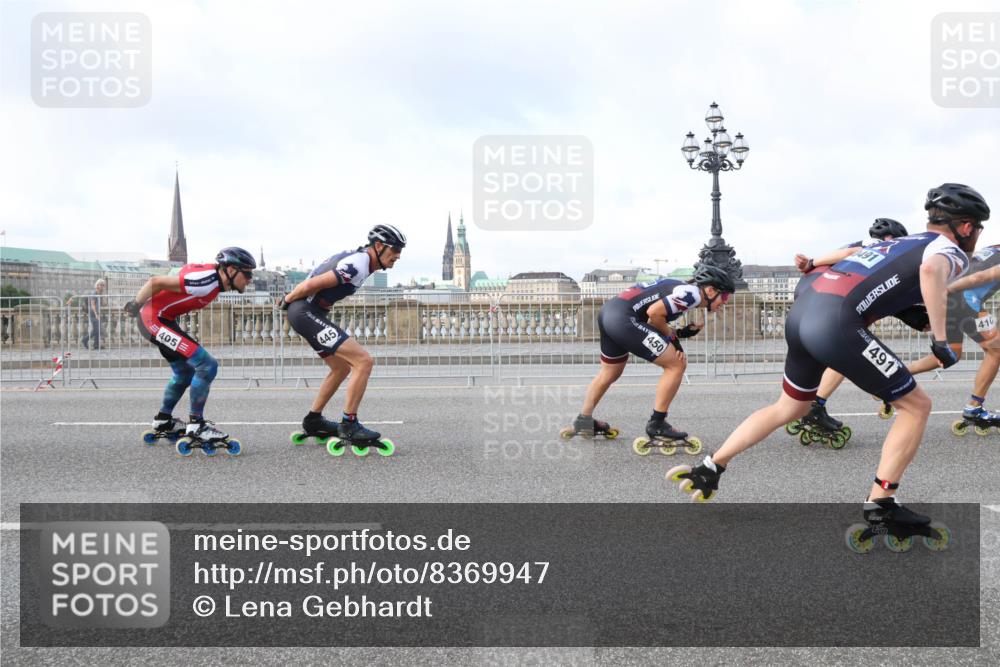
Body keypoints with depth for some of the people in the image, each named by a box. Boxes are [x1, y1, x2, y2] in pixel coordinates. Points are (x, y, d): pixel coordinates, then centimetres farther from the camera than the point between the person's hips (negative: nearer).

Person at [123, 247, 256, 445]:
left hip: (163, 319, 10)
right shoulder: (206, 281, -26)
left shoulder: (213, 277, 2)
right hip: (154, 319, -10)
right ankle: (196, 425, -5)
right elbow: (156, 281, -24)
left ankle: (163, 420, 36)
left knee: (185, 372, 23)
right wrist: (135, 304, -11)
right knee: (207, 366, -14)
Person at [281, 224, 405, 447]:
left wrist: (289, 299, 16)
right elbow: (313, 284, -20)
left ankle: (313, 421, 30)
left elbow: (314, 277, 20)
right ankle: (348, 425, -10)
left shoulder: (356, 256, 14)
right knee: (363, 360, -15)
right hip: (307, 313, -11)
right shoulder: (358, 266, -18)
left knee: (341, 367, 20)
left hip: (307, 313, 11)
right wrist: (288, 299, -4)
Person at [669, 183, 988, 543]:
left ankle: (708, 470, 26)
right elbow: (931, 271, -18)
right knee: (916, 406, 8)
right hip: (835, 322, -8)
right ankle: (880, 504, 7)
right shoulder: (950, 251, 7)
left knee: (789, 408, 26)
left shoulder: (904, 241, 30)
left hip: (802, 310, 8)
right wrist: (940, 340, -14)